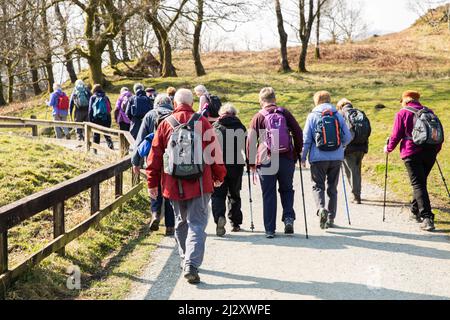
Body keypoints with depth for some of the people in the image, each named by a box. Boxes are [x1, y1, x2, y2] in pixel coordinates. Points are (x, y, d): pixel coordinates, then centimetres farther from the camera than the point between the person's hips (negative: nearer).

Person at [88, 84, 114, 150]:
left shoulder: (93, 98, 1)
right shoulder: (106, 97, 8)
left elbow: (90, 110, -2)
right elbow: (110, 108, 9)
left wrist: (90, 120, 1)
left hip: (96, 119, -2)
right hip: (106, 119, 2)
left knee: (96, 135, 8)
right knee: (107, 134, 8)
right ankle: (110, 145, -14)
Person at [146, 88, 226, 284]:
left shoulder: (165, 124, 1)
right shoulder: (202, 122, -3)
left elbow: (155, 156, 4)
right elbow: (214, 151, 2)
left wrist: (152, 183, 12)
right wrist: (219, 176, 16)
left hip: (174, 184, 2)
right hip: (200, 183, -2)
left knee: (181, 222, 20)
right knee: (197, 224, 0)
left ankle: (185, 259, 31)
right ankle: (192, 265, -13)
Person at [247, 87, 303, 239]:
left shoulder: (258, 117, 1)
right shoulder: (285, 113, 6)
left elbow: (251, 140, 0)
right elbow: (298, 133, 5)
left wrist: (252, 162, 7)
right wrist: (297, 152, 15)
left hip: (266, 161, -1)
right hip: (287, 159, 1)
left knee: (268, 194, 6)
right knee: (287, 190, 19)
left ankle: (270, 230, 7)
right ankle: (289, 218, -1)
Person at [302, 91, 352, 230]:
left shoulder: (312, 116, -2)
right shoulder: (338, 115, 4)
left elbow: (306, 139, -4)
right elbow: (348, 137, 5)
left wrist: (303, 157, 5)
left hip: (318, 158, -2)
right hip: (336, 158, 3)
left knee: (318, 186, 7)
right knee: (332, 188, 12)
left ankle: (321, 208, -19)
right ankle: (330, 218, 15)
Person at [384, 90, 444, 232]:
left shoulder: (402, 113, 1)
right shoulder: (429, 112, 14)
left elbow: (396, 135, -1)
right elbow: (440, 133, 15)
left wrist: (389, 148, 14)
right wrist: (436, 149, 26)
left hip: (412, 152, -5)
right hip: (430, 152, 5)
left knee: (418, 184, -7)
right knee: (421, 182, 20)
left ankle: (427, 217, -19)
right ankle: (416, 211, 32)